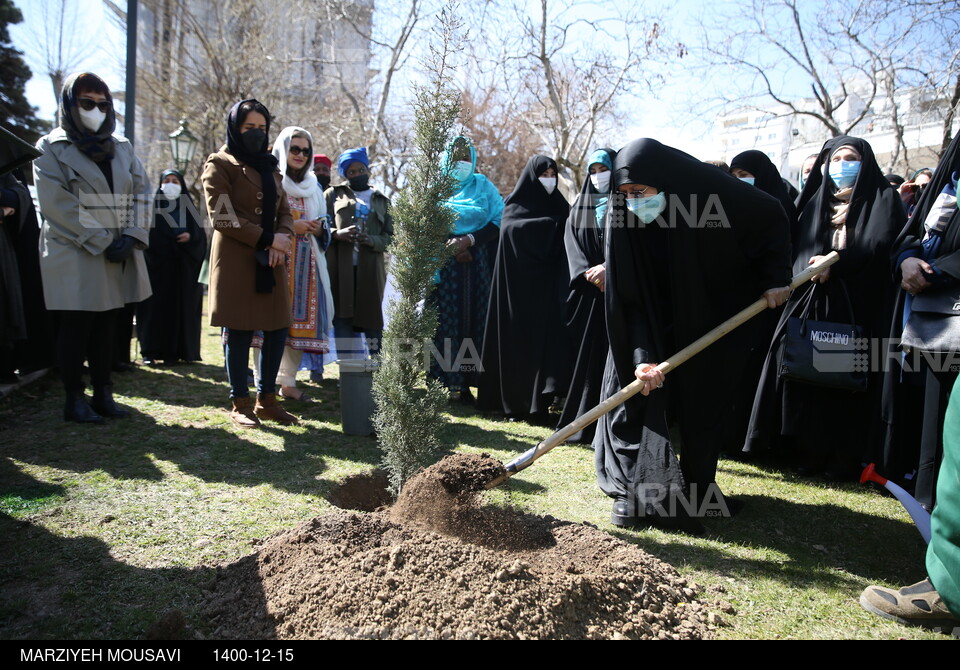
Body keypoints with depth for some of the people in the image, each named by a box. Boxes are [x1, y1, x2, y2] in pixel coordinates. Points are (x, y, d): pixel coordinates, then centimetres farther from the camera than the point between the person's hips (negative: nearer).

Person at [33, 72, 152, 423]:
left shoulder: (122, 148, 14)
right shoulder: (52, 148, 0)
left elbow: (139, 194, 7)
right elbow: (57, 204, -10)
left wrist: (131, 236, -9)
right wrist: (103, 241, -16)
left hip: (118, 257, 4)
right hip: (74, 256, -4)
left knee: (106, 326, 8)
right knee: (76, 326, 0)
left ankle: (103, 394, 16)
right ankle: (74, 400, 8)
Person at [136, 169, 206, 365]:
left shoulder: (188, 207, 15)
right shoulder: (153, 205, 10)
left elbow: (200, 233, 10)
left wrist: (190, 236, -11)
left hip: (182, 266, 2)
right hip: (157, 263, -2)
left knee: (179, 305, 0)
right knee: (155, 304, -6)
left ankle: (174, 350, 5)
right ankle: (150, 351, -4)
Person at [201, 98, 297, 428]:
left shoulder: (269, 166, 20)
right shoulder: (220, 164, 0)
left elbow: (284, 211, 15)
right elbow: (222, 217, -10)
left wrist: (282, 237, -6)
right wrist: (267, 239, -13)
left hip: (270, 261, 6)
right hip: (236, 260, -6)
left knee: (278, 330, 2)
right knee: (239, 332, -1)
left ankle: (267, 400, 14)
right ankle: (240, 403, 10)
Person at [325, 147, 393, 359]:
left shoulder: (381, 201, 19)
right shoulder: (334, 194, 15)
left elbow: (389, 236, 11)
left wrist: (371, 241, -9)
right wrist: (337, 234, -12)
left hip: (370, 269, 1)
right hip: (339, 268, -1)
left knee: (371, 318, -1)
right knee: (342, 317, -5)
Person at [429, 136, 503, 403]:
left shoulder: (484, 187, 13)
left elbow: (498, 221, 3)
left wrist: (469, 240, -11)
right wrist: (449, 245, -9)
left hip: (478, 265, 1)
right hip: (444, 266, -1)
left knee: (473, 319, -4)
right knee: (446, 321, -6)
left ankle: (465, 382, 0)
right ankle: (447, 380, -2)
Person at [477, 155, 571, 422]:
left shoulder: (558, 205, 15)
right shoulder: (516, 206, 2)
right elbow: (511, 229, -19)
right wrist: (558, 225, -21)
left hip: (548, 289, 4)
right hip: (520, 288, -3)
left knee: (546, 340, -1)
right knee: (518, 341, -2)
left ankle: (538, 402, 4)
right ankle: (515, 401, 6)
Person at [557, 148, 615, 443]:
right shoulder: (579, 207, 18)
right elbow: (571, 242, 5)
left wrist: (609, 267, -19)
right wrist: (586, 272, -12)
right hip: (586, 293, 3)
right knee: (584, 357, 1)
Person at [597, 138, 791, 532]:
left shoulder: (713, 195, -24)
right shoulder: (622, 216, -20)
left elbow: (773, 219, -5)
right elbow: (628, 298, -22)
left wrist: (775, 278, -9)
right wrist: (643, 356, -31)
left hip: (709, 323, -1)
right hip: (650, 326, 1)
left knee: (702, 408, 5)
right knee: (634, 394, -6)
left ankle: (698, 489, 22)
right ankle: (632, 491, 5)